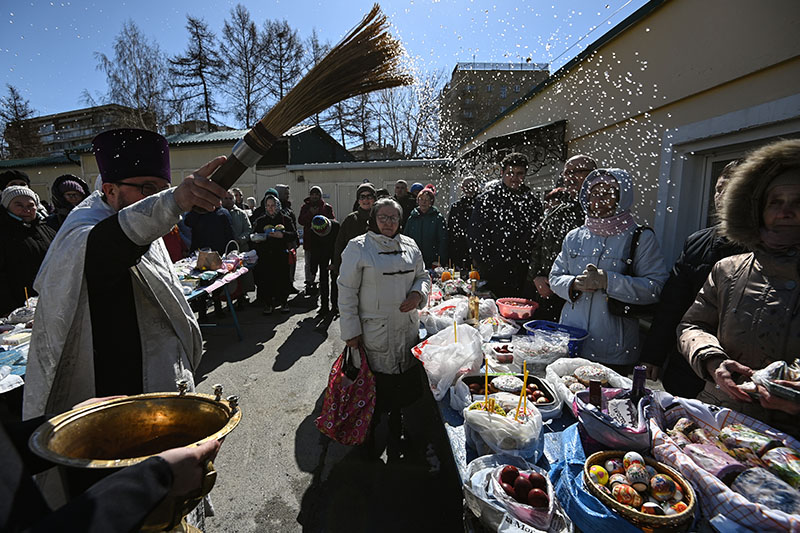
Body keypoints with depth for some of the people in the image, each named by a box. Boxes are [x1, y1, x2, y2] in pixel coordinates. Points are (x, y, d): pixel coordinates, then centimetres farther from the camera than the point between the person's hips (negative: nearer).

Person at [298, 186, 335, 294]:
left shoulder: (327, 207, 5)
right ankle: (309, 283, 11)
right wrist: (310, 213, -15)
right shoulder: (305, 207, 10)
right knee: (309, 263, 3)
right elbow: (300, 220, -1)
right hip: (309, 239, 1)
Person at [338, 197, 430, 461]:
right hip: (373, 333, -4)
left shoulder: (410, 246, 7)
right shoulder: (358, 247, -8)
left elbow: (422, 276, 18)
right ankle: (369, 433, 32)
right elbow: (347, 292, -7)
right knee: (374, 387, 6)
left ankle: (395, 432, 38)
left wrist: (418, 294, -5)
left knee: (403, 385, 14)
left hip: (406, 329, 5)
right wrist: (351, 330, -10)